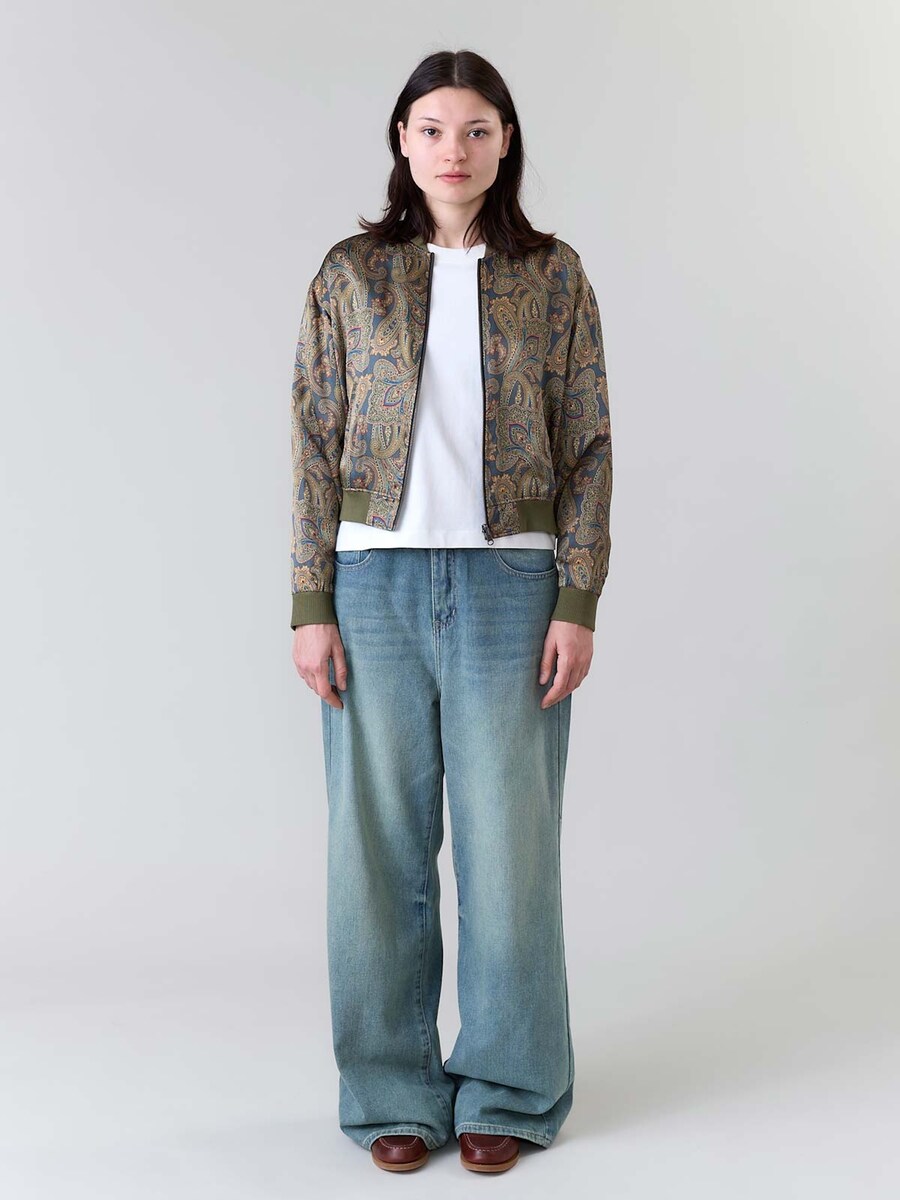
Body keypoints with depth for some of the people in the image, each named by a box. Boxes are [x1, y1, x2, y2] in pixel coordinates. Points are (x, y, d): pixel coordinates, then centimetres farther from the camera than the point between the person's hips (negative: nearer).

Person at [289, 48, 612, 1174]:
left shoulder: (553, 276, 6)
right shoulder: (349, 275, 6)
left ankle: (507, 1090, 20)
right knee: (380, 840, 4)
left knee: (508, 839, 3)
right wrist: (310, 607, -3)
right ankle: (394, 1091, 20)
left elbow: (588, 447, 4)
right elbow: (315, 446, 4)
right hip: (376, 582, 1)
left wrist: (579, 603, -4)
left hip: (510, 583, 0)